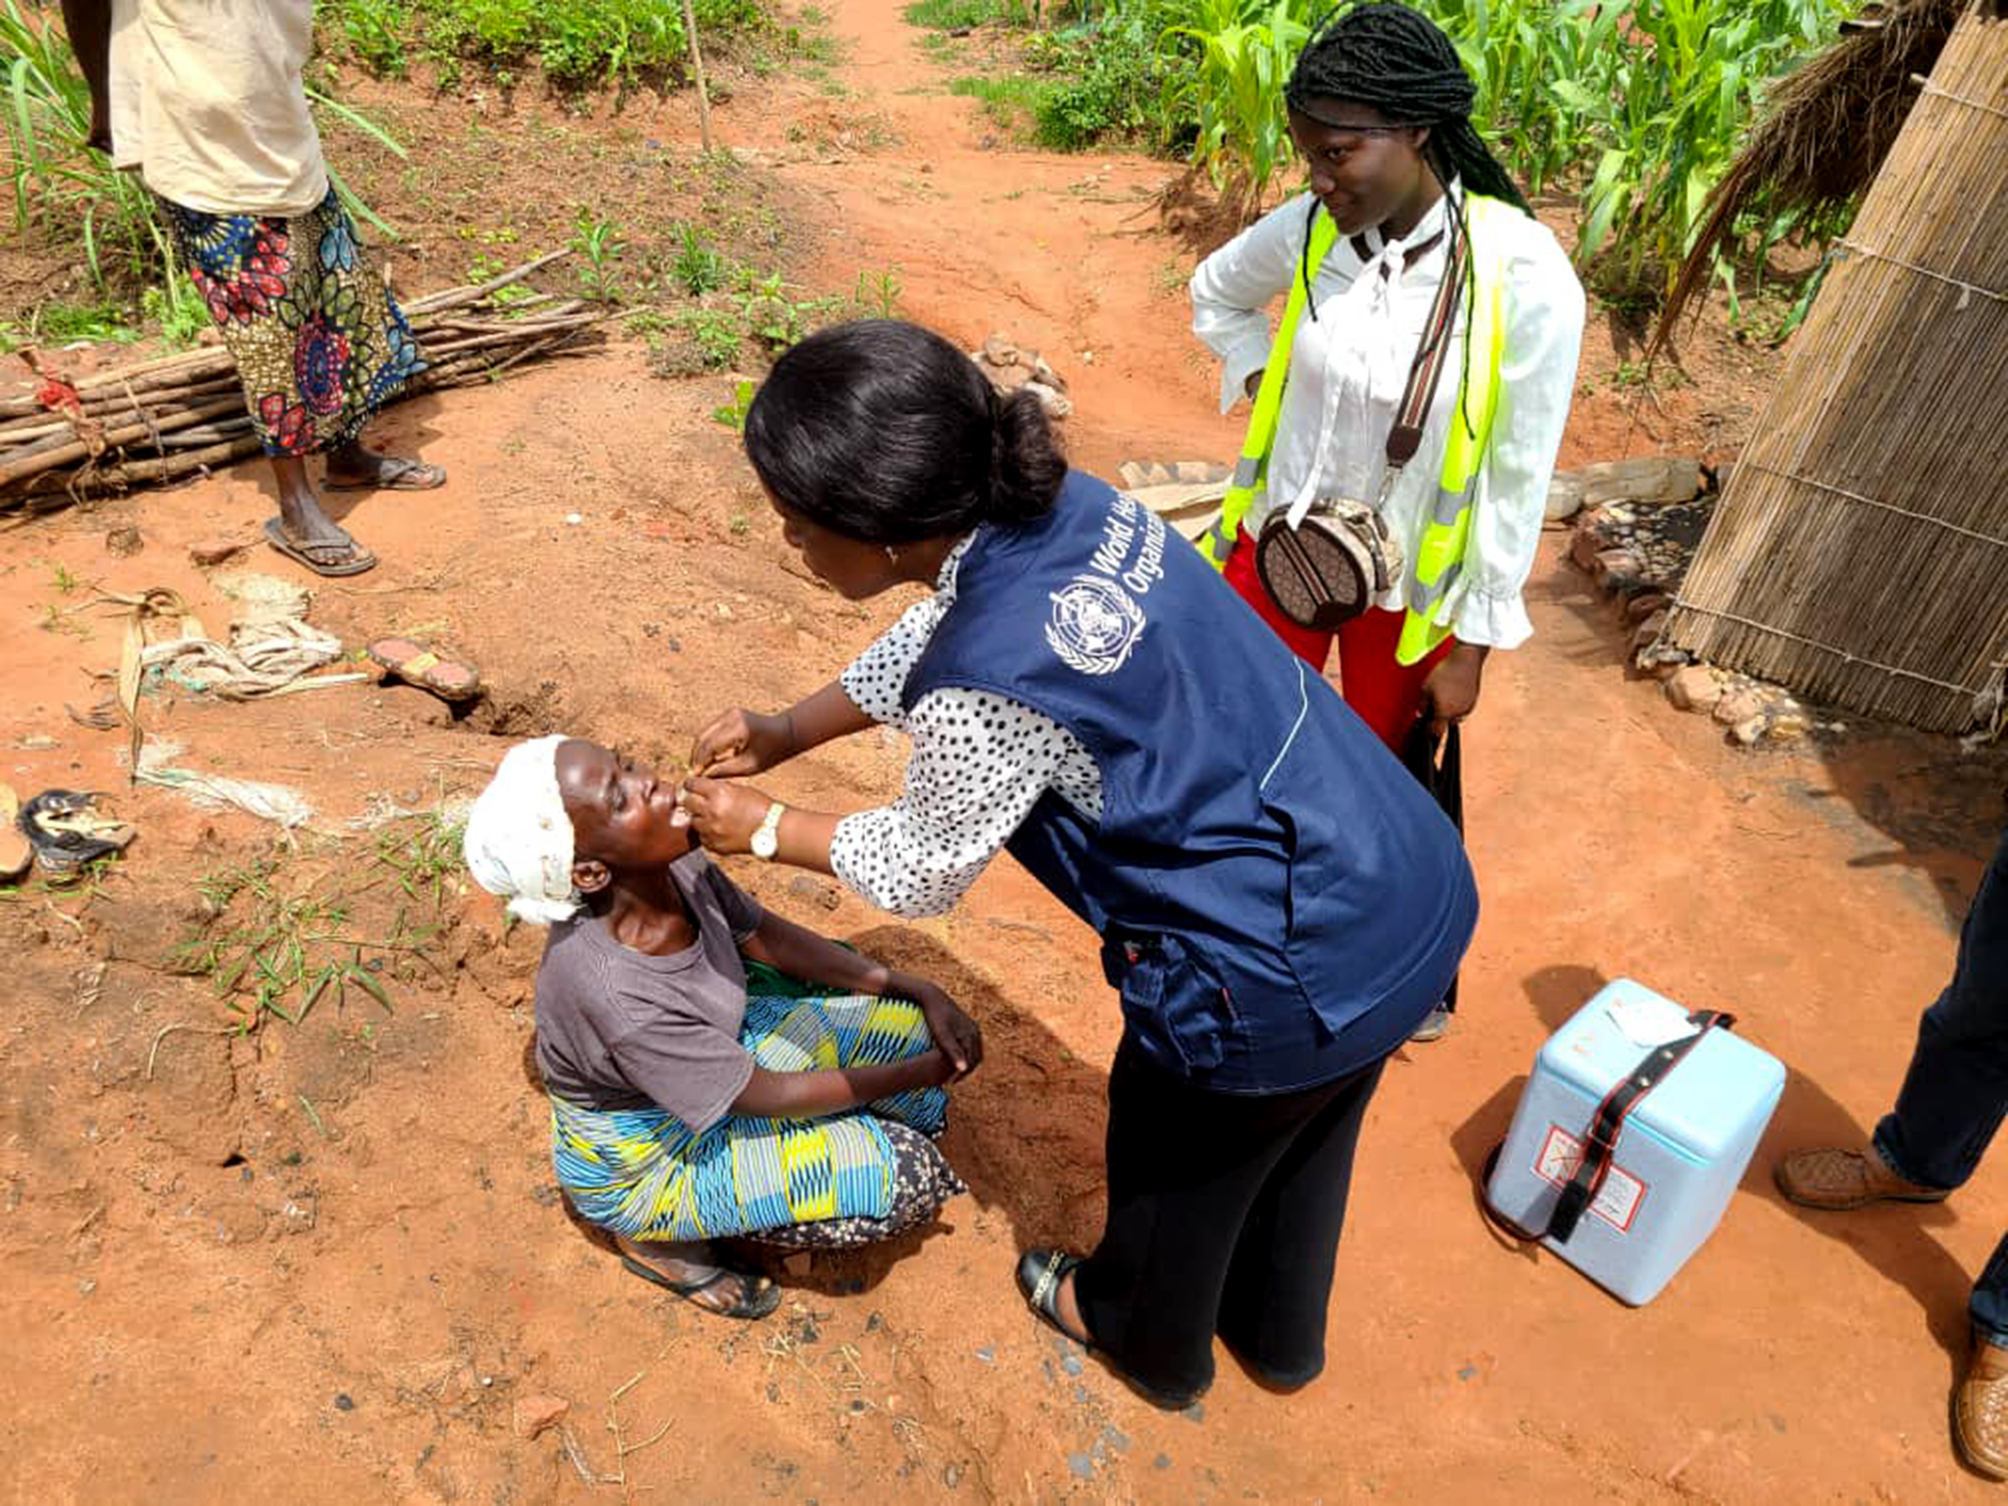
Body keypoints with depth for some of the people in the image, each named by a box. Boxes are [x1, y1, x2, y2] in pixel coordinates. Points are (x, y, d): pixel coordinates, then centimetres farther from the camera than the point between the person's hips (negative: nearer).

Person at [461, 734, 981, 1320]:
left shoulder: (668, 865, -21)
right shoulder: (614, 995, -38)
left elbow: (767, 936, -3)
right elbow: (767, 1096, -25)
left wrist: (921, 991, -8)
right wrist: (929, 1071, -16)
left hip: (715, 1051, 6)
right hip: (644, 1161, -6)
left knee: (911, 1025, -2)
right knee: (905, 1177, -14)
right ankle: (657, 1238, 2)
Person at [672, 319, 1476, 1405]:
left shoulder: (984, 694, -29)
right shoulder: (1060, 506, -5)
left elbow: (919, 873, -8)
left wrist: (764, 828, 7)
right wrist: (784, 734, 17)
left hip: (1287, 986, -7)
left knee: (1173, 1152, 25)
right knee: (1298, 1139, 32)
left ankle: (1146, 1338, 59)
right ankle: (1278, 1333, 63)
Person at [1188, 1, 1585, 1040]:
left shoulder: (1525, 280, -22)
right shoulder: (1308, 229, -11)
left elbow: (1517, 482, -14)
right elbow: (1215, 292, 13)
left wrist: (1472, 647, -10)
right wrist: (1265, 382, -2)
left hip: (1407, 589, -3)